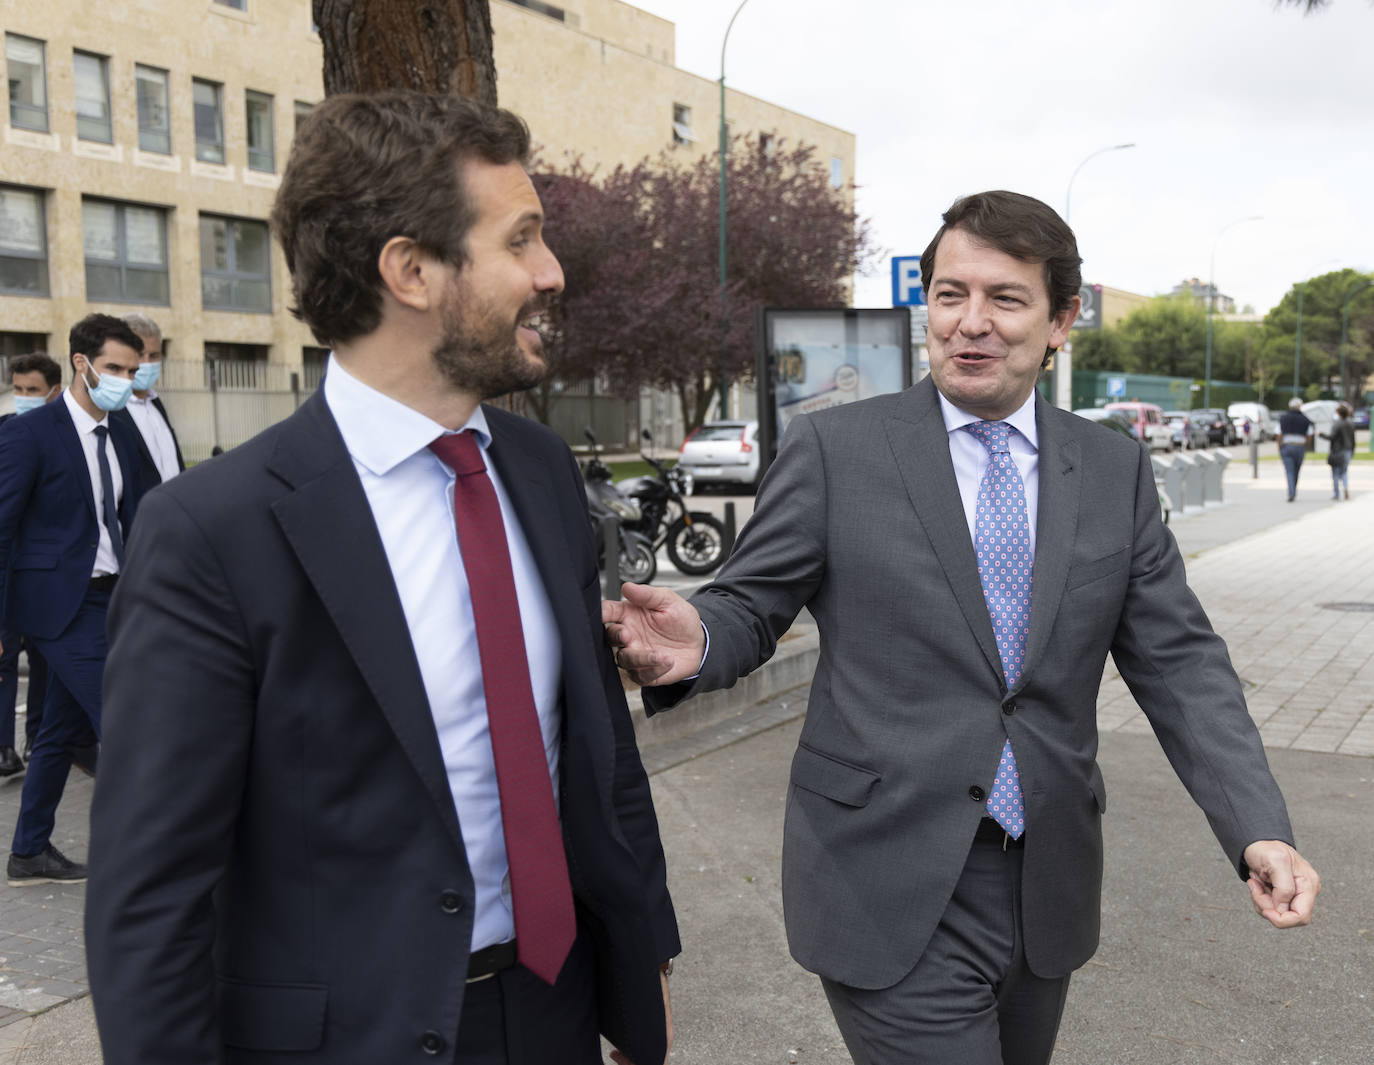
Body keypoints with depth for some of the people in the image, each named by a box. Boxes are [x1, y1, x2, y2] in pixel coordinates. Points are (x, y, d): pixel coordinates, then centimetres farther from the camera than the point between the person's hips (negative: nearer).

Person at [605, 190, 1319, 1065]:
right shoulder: (834, 449, -6)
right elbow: (750, 608, -3)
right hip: (893, 895, -4)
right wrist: (694, 645, -27)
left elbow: (1177, 661, 3)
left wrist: (1259, 829, -9)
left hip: (1049, 891, 4)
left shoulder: (1116, 471, 4)